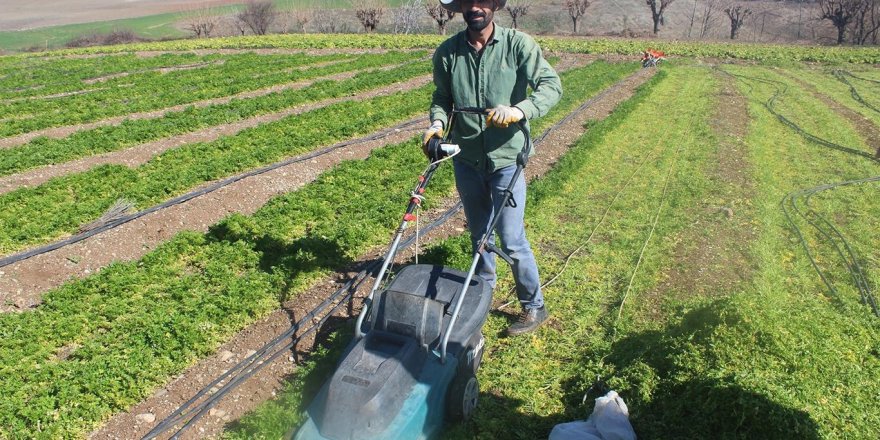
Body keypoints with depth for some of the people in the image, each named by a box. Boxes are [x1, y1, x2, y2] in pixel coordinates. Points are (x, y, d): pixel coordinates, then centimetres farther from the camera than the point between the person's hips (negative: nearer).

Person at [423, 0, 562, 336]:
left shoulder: (518, 44, -10)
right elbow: (442, 98, 9)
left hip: (506, 158, -3)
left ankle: (534, 306, 18)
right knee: (478, 232, 20)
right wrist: (437, 123, -13)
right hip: (466, 159, 4)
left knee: (511, 238, -1)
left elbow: (551, 85, -16)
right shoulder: (447, 52, -1)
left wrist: (520, 110, -34)